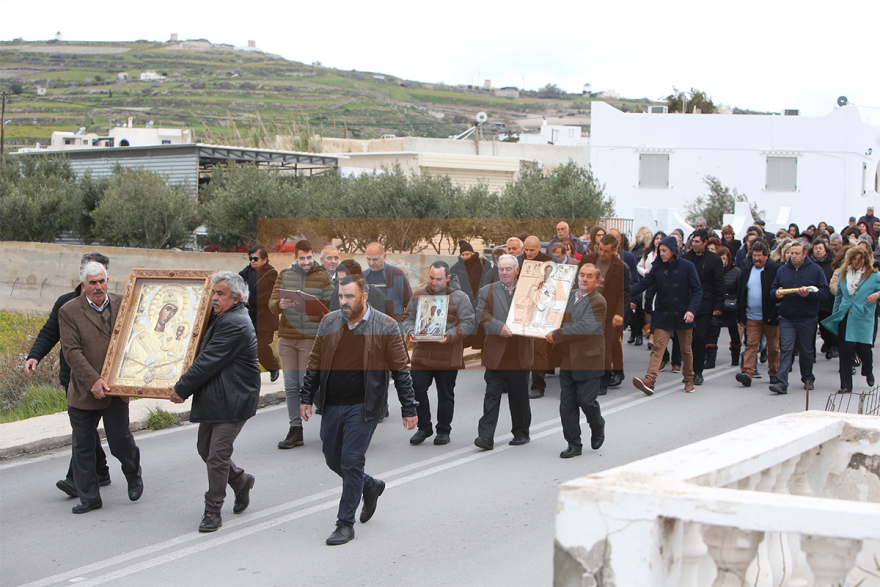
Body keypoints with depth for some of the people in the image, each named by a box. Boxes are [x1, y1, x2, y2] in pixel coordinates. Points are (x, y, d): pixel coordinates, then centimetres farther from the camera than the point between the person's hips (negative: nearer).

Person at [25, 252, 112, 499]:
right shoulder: (65, 303, 11)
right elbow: (49, 333, 12)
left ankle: (76, 479, -13)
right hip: (72, 377, 5)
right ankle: (100, 472, 25)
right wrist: (34, 356, -4)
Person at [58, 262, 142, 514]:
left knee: (119, 440, -1)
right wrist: (93, 380, -18)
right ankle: (89, 497, 18)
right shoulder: (69, 311, -4)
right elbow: (71, 351, -11)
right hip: (84, 393, -1)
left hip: (116, 391, 1)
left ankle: (133, 474, 30)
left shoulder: (122, 304, 4)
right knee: (82, 447, 5)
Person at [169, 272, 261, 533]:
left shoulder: (235, 324, -20)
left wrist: (181, 389, -14)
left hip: (231, 402, -10)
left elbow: (208, 362, -21)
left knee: (217, 456, -7)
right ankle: (241, 480, 37)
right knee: (205, 448, 17)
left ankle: (213, 511, 3)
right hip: (215, 399, 10)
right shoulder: (220, 318, 13)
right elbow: (205, 354, 26)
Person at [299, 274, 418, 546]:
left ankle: (346, 523, 3)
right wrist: (306, 398, 11)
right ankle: (371, 487, 39)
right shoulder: (329, 322, 5)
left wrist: (409, 409, -3)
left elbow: (401, 369, -3)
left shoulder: (385, 327, -7)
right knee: (333, 460, 12)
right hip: (331, 406, 5)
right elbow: (315, 363, 14)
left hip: (363, 406, -5)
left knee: (352, 462, -7)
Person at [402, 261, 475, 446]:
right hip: (421, 354, 3)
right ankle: (424, 428, 15)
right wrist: (411, 332, -9)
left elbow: (468, 323, -5)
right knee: (416, 390, -1)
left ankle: (443, 430, 20)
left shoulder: (459, 297, -1)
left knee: (445, 395, 7)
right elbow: (408, 318, 13)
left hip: (447, 358, -3)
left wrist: (450, 336, -21)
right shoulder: (418, 295, 10)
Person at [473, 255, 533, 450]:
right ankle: (486, 437, -9)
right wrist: (500, 327, -21)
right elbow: (482, 315, -5)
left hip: (520, 355, 1)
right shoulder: (487, 291, 8)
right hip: (496, 355, -1)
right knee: (492, 396, -6)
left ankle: (521, 432, 24)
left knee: (520, 396, 10)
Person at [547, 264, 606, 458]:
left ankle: (598, 428, 28)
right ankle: (573, 444, 12)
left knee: (586, 400, -3)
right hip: (567, 360, 6)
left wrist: (556, 335, -18)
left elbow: (585, 327, -21)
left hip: (589, 361, -6)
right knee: (566, 403, 4)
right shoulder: (570, 295, 12)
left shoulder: (598, 302, -10)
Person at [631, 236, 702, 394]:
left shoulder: (687, 267, -6)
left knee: (686, 349, 9)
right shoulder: (657, 267, 3)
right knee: (658, 347, -11)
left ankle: (689, 380, 28)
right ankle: (649, 380, -24)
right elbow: (643, 284, 1)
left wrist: (692, 310, -18)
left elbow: (697, 290, -6)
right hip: (663, 315, 2)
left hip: (683, 315, -2)